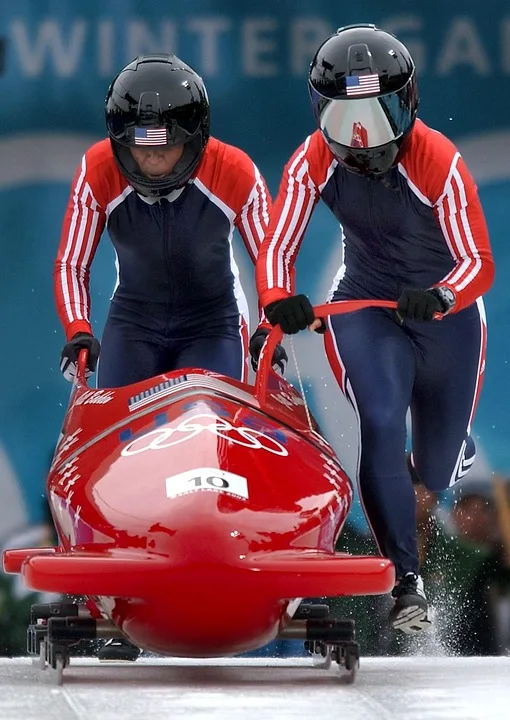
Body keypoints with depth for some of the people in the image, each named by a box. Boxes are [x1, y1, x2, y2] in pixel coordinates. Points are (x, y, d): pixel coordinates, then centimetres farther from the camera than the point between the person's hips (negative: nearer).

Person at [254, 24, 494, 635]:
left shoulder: (439, 163, -26)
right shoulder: (315, 162, -18)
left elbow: (480, 265, -26)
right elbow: (275, 249, -16)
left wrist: (438, 298, -47)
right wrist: (278, 300, -38)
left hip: (444, 311, -1)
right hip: (365, 305, 1)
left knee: (439, 473, 9)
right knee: (381, 425, -26)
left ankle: (441, 450, 50)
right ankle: (406, 582, -20)